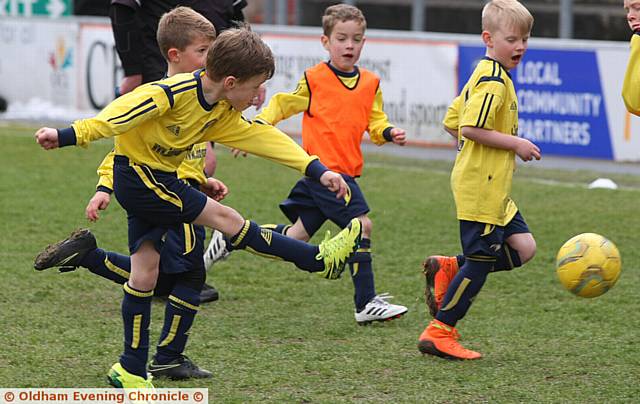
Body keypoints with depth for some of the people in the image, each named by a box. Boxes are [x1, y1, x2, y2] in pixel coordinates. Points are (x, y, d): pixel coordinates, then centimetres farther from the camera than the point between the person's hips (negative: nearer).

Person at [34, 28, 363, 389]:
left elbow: (263, 137, 3)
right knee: (225, 217, -9)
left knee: (145, 271, 7)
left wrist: (318, 170, 0)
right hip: (139, 175, -9)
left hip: (160, 180, 9)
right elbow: (120, 114, -26)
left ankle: (131, 370, 10)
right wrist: (67, 137, -31)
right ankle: (320, 260, -2)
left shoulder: (223, 113, 1)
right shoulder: (171, 94, -25)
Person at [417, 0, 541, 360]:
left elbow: (452, 122, 20)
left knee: (523, 247, 8)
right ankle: (440, 333, 4)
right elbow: (470, 127, -25)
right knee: (481, 259, -4)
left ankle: (447, 269, 11)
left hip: (494, 188, 10)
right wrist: (515, 143, -17)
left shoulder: (485, 76, 16)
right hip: (481, 187, -10)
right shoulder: (493, 81, -16)